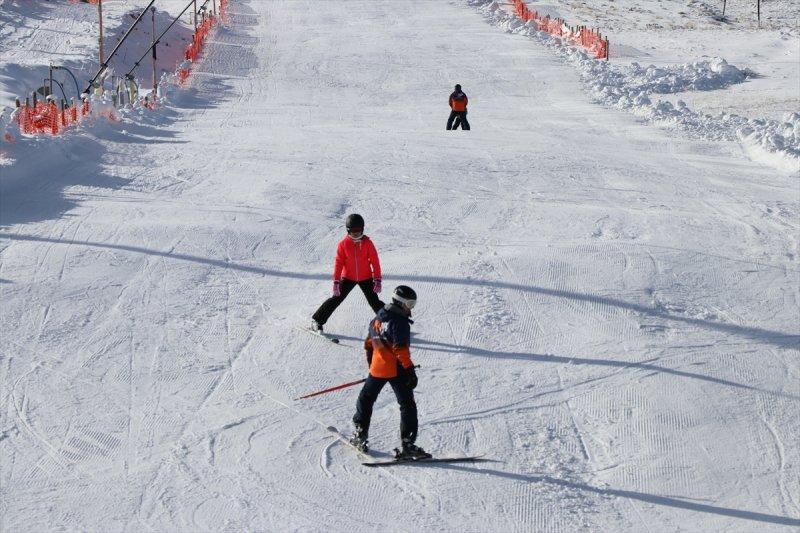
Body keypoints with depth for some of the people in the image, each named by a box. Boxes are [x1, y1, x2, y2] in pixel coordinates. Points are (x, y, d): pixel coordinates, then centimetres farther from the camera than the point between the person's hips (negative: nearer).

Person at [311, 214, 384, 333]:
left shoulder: (367, 243, -9)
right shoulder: (343, 244, -10)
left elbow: (375, 261, -6)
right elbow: (338, 262, -7)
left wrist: (377, 280, -9)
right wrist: (336, 281, -11)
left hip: (366, 278, 0)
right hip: (348, 277, 0)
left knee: (374, 302, 0)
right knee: (336, 298, -4)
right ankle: (317, 320, 4)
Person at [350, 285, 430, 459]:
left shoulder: (378, 318, 9)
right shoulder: (400, 322, -16)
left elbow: (369, 343, 18)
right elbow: (401, 349, -23)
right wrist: (410, 370, -20)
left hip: (377, 368, 7)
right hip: (396, 370, -7)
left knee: (366, 399, 24)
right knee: (407, 406, -2)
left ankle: (359, 435, 28)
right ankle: (407, 445, -9)